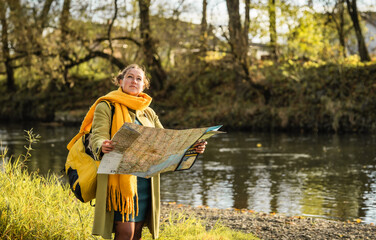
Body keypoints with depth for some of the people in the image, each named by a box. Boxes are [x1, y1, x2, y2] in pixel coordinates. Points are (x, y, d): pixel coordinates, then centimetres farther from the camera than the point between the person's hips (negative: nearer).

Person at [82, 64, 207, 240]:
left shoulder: (148, 113, 19)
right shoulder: (106, 106, 2)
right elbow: (97, 136, -11)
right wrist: (102, 147, -36)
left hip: (145, 179, 5)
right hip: (120, 177, -5)